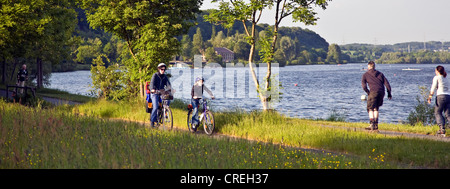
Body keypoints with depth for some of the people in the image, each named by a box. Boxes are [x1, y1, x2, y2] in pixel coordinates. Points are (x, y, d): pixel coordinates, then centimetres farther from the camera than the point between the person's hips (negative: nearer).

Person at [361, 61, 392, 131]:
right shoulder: (380, 74, 23)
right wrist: (389, 93, 18)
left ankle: (372, 124, -15)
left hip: (373, 92, -4)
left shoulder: (365, 74, 13)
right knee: (376, 108, 17)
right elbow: (387, 84, 14)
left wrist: (368, 92, 10)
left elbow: (363, 85, -2)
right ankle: (376, 125, 13)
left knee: (370, 108, 2)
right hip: (381, 92, 4)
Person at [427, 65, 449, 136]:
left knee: (437, 113, 5)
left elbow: (433, 88, -5)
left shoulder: (436, 77, 4)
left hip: (441, 96, -5)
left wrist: (430, 97, -7)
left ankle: (442, 128, -8)